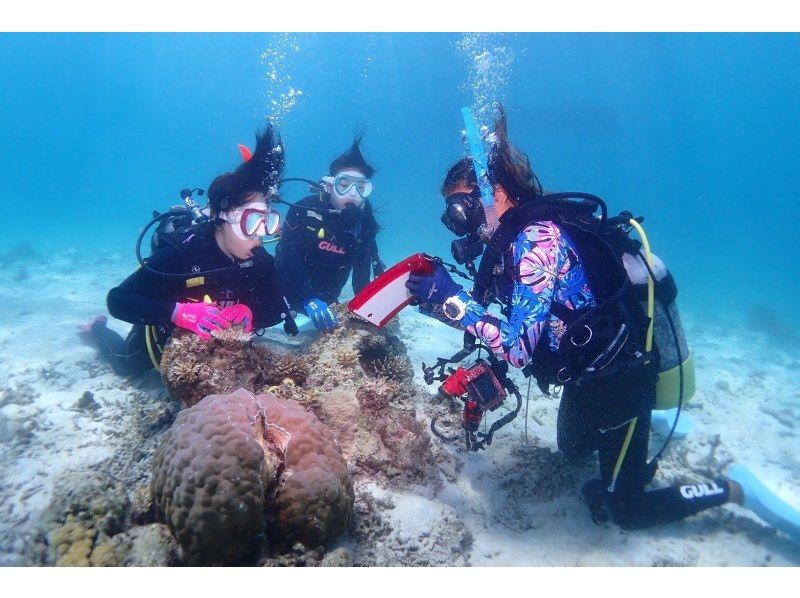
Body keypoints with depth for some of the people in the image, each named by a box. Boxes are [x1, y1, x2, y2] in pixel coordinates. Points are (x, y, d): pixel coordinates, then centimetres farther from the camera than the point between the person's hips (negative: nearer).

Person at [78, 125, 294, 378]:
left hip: (212, 341, 3)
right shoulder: (181, 252, -38)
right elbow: (118, 300, -37)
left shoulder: (259, 258, -25)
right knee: (126, 367, 25)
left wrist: (250, 314, -40)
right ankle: (97, 330, 51)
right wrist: (178, 312, -52)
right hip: (164, 334, -3)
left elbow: (279, 308, -19)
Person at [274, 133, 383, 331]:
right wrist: (309, 300, -44)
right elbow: (290, 258, -32)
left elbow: (362, 271, -4)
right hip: (288, 292, -3)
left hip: (325, 301, 3)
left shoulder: (365, 222, -12)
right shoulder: (305, 210, -24)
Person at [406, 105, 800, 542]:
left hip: (619, 380, -9)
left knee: (625, 510, 8)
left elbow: (520, 347, -33)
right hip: (589, 372, 9)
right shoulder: (517, 233, 0)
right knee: (572, 450, 33)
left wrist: (453, 300, -31)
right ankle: (653, 424, 45)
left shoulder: (535, 239, -29)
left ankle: (735, 489, 22)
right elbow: (492, 306, 5)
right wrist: (443, 294, -6)